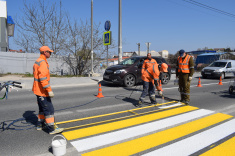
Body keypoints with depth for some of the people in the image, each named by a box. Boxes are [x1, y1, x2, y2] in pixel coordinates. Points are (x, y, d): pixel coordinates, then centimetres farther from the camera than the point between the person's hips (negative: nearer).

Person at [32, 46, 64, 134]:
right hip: (42, 91, -11)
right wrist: (49, 90, -26)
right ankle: (52, 129, -4)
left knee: (42, 108, 20)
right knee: (49, 109, -7)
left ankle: (40, 125, 31)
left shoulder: (38, 61, 17)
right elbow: (43, 78, -26)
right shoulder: (42, 62, -17)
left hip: (39, 90, 11)